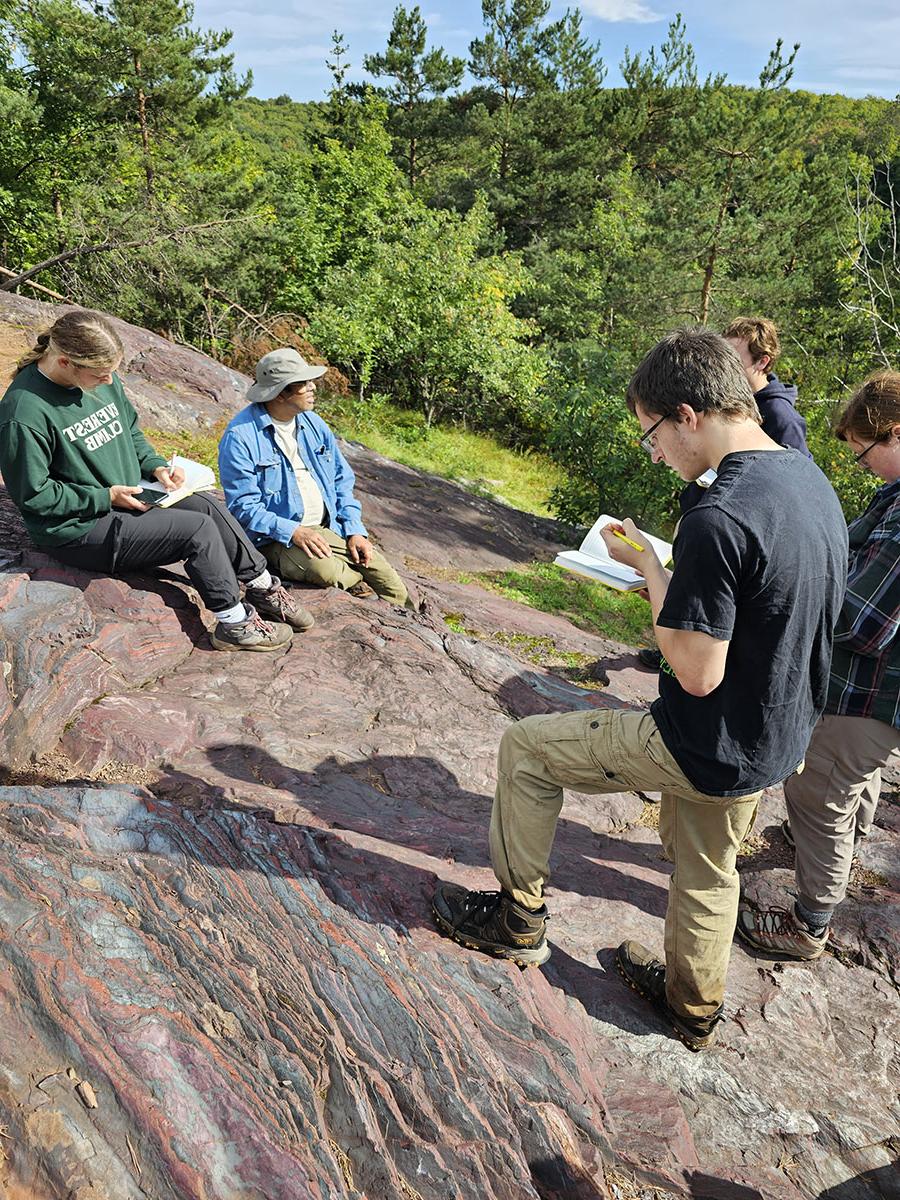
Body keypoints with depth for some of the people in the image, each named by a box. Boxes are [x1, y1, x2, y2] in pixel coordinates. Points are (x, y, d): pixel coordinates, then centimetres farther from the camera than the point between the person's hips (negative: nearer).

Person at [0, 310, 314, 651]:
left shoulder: (103, 378, 0)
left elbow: (131, 430, 16)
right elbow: (33, 495, -18)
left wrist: (156, 466, -2)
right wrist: (107, 497, -20)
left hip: (126, 496, 8)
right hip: (79, 528, -7)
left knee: (208, 506, -10)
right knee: (198, 530, -17)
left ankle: (263, 587, 5)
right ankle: (235, 623, -3)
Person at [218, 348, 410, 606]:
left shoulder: (313, 423, 9)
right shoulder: (240, 437, -11)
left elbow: (342, 481, 14)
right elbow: (243, 506, -13)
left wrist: (354, 530, 1)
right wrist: (292, 531, -25)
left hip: (329, 528, 5)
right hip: (277, 537, -5)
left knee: (395, 590, -9)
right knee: (325, 569, -35)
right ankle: (363, 590, -6)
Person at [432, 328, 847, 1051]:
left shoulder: (718, 519, -30)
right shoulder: (811, 479, 1)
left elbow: (697, 675, -26)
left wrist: (650, 569, -15)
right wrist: (672, 574, 5)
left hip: (711, 747, -9)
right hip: (780, 741, 9)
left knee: (526, 747, 6)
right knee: (709, 870, 29)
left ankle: (519, 920, 24)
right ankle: (694, 1007, 53)